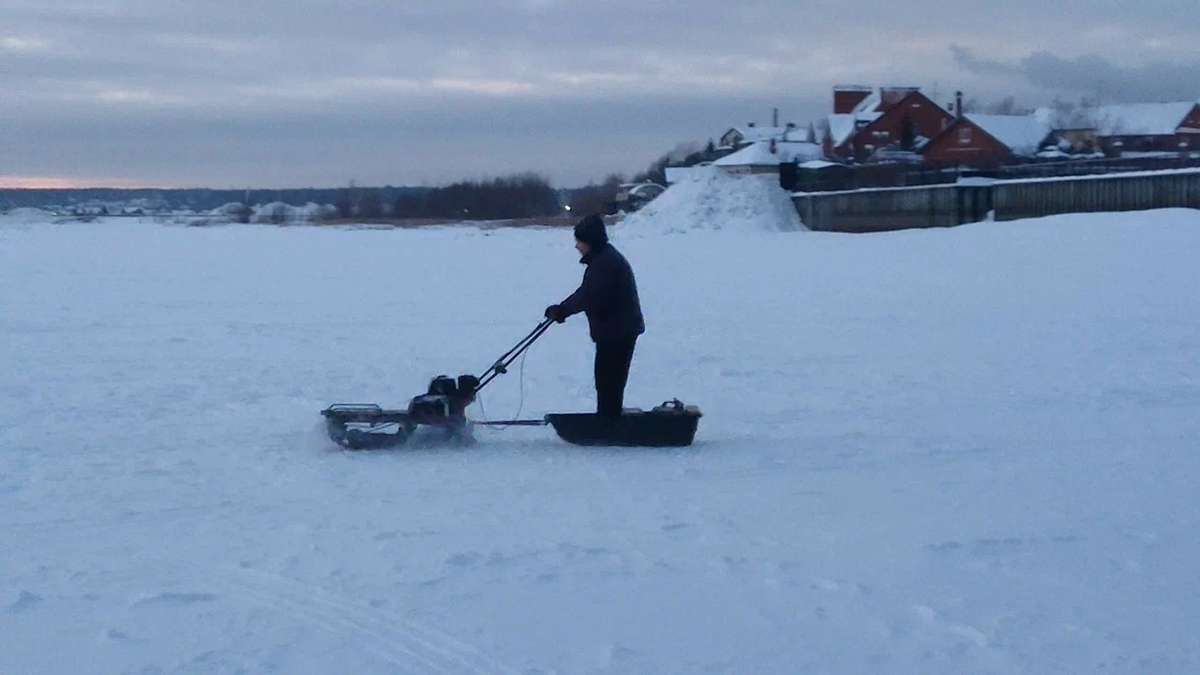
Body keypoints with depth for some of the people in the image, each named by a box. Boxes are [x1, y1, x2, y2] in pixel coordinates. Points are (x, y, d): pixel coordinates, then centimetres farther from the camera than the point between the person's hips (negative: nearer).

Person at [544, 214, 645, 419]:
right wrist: (563, 309, 7)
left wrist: (561, 310, -18)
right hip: (617, 329, 11)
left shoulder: (606, 262, -20)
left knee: (609, 379, -6)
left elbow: (589, 296, -26)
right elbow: (587, 292, 17)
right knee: (607, 378, 17)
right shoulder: (603, 258, 14)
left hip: (617, 332, -11)